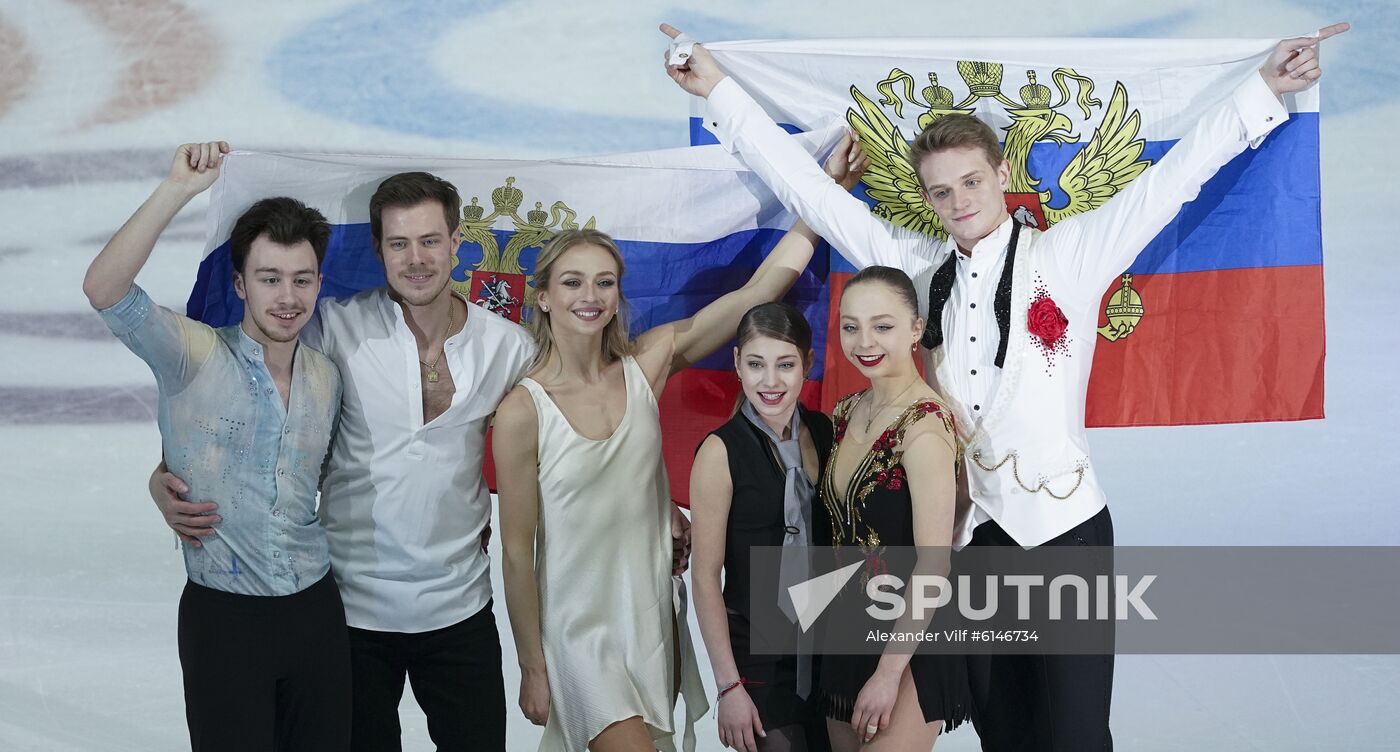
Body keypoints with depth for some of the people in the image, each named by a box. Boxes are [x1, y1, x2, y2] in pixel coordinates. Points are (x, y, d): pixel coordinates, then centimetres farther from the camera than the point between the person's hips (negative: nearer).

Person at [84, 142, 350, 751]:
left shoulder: (327, 377, 8)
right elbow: (104, 289, -25)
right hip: (223, 615, -4)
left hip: (315, 609, 5)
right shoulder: (194, 355, -8)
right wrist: (178, 189, -29)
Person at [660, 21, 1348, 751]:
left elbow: (1170, 180, -3)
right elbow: (810, 190, 8)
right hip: (970, 533, 3)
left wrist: (1264, 88, -9)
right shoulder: (919, 268, 7)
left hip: (1064, 527, -3)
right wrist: (719, 89, 8)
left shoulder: (1067, 256, 0)